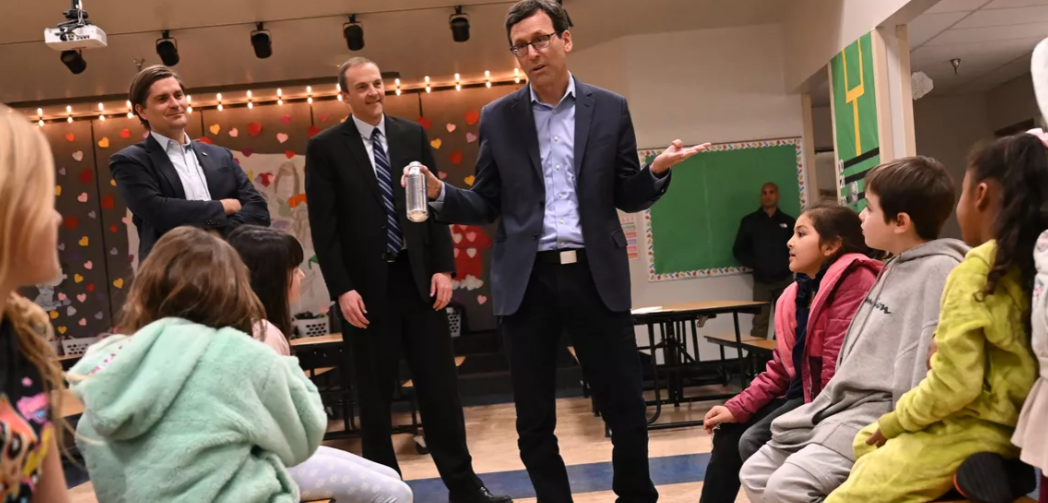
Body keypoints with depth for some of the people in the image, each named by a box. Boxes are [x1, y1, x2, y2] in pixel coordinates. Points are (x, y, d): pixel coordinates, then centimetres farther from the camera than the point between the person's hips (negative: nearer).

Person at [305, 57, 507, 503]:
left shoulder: (413, 134, 8)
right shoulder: (325, 147, 0)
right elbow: (323, 227, -4)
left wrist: (443, 267, -1)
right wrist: (342, 289, -11)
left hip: (419, 277, 2)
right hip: (366, 285, -2)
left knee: (439, 385, 7)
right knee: (375, 395, 8)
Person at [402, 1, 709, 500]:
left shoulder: (610, 109, 6)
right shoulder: (497, 117, 7)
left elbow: (628, 198, 7)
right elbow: (486, 206, 6)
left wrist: (656, 171, -13)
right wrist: (440, 193, -12)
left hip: (595, 275, 0)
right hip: (528, 280, 1)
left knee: (626, 408, 6)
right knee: (534, 422, 8)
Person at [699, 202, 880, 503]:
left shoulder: (853, 277, -18)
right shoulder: (797, 293, 10)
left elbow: (840, 364, -23)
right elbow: (780, 368, 12)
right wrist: (737, 407, 3)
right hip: (801, 392, 9)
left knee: (753, 442, -18)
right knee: (728, 434, 6)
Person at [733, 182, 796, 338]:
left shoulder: (788, 221, 10)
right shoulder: (750, 221, 7)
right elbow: (738, 250, 8)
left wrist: (789, 263, -5)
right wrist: (754, 264, -6)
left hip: (785, 280, 2)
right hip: (762, 281, -1)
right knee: (759, 323, -7)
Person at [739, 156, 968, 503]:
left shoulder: (939, 270, -16)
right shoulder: (895, 267, 15)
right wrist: (824, 405, 16)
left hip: (882, 412, -10)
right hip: (844, 402, 10)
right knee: (756, 475, 8)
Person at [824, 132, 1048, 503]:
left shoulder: (972, 273, -20)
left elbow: (954, 385, -22)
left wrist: (892, 423, -6)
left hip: (971, 431, -9)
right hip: (1013, 425, 9)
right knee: (866, 442, 25)